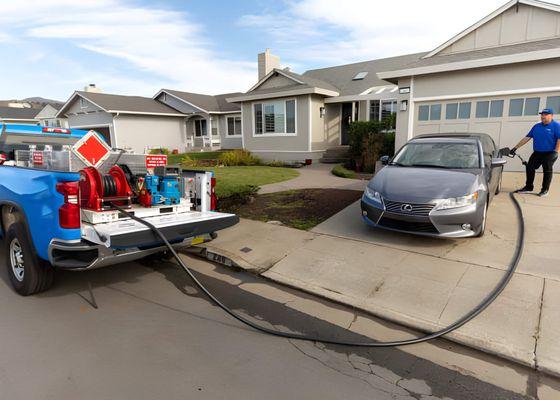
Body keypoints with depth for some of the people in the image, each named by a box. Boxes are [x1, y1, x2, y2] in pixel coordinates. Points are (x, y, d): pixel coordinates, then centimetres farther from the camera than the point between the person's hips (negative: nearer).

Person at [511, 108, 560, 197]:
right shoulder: (536, 126, 9)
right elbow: (527, 138, 8)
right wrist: (515, 148, 2)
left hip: (549, 154, -6)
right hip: (537, 153, 6)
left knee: (547, 171, 3)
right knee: (529, 168, 3)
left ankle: (545, 190, 13)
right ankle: (528, 187, 15)